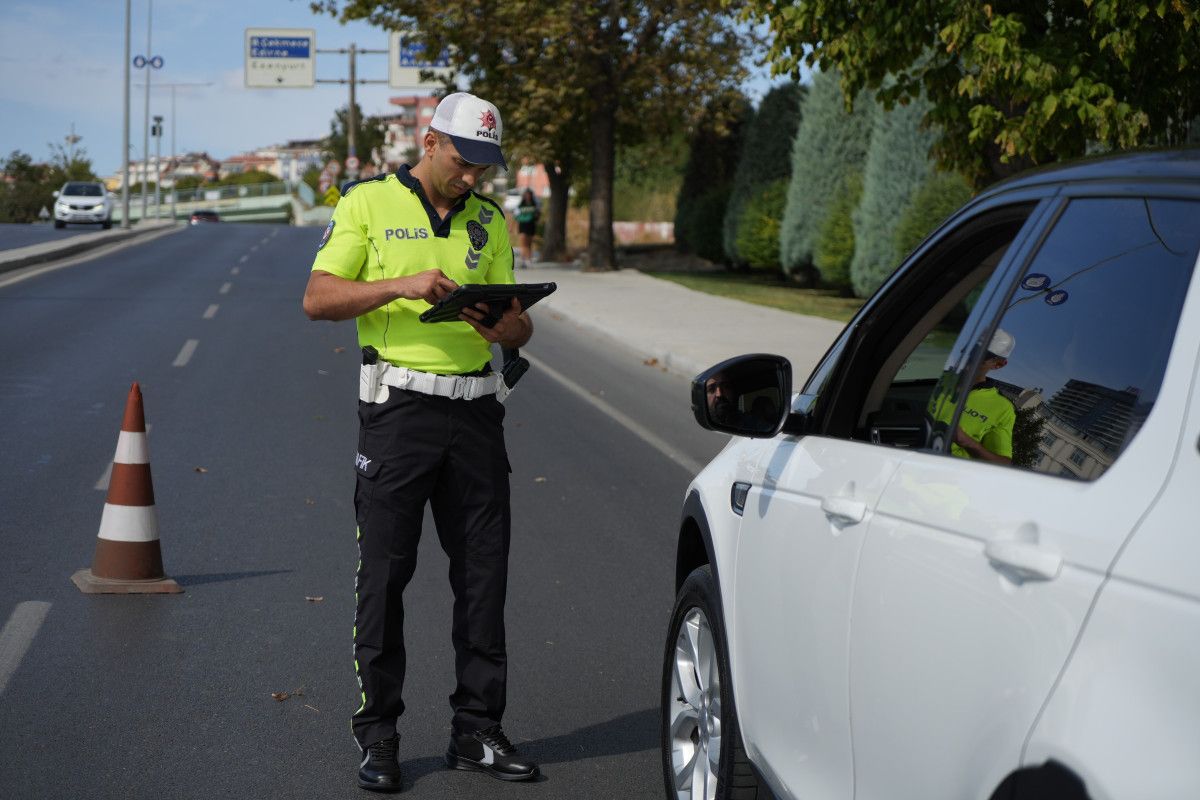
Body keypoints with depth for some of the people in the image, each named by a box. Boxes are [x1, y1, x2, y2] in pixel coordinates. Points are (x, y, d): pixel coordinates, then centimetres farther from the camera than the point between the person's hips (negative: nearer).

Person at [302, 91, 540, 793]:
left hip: (476, 409, 4)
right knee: (384, 572, -1)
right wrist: (401, 286, -19)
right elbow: (318, 299, -6)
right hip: (398, 406, -4)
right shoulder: (369, 202, 1)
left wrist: (503, 324, -11)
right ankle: (379, 736, 8)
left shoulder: (490, 220, 13)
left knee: (484, 571, 5)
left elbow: (520, 327, 13)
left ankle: (477, 732, 15)